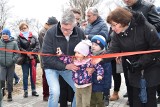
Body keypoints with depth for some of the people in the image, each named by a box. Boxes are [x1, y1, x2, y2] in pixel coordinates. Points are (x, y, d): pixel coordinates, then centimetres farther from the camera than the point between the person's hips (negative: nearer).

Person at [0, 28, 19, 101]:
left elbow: (17, 53, 2)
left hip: (11, 65, 0)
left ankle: (9, 94, 20)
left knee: (10, 80, 7)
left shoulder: (13, 43, -1)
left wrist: (13, 60, -9)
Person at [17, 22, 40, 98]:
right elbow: (19, 48, -8)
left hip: (33, 58, 2)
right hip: (25, 59, -1)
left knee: (33, 75, 8)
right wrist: (27, 53, -17)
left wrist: (32, 53, -16)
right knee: (25, 75, 4)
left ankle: (33, 90, 18)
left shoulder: (33, 37, 7)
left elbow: (37, 46, -2)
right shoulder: (19, 37, 3)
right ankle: (25, 91, 13)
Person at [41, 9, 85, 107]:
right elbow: (46, 57, -22)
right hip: (52, 67, -3)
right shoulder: (51, 33, -23)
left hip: (70, 67, 3)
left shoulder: (80, 33, -14)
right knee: (55, 92, -20)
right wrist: (65, 66, -26)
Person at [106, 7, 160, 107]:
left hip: (151, 67, -4)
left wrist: (141, 62, -23)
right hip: (134, 68, 5)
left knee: (149, 97, 1)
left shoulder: (145, 28, -23)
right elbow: (112, 50, -16)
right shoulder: (117, 34, -8)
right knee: (135, 97, 8)